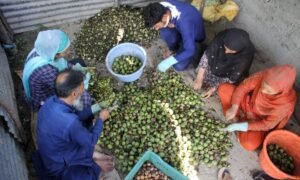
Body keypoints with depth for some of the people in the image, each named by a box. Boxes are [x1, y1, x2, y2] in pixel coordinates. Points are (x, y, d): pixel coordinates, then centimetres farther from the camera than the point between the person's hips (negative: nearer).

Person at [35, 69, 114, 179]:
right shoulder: (69, 123, -39)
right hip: (58, 167, -7)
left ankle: (92, 156, 18)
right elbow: (91, 141, -19)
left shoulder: (51, 102, -15)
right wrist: (100, 119, -7)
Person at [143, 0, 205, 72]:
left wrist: (169, 62, -37)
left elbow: (190, 51, -37)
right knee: (165, 32, -26)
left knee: (179, 66, -17)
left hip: (195, 36, -5)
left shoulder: (183, 22, -43)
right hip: (179, 28, 6)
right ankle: (173, 49, 5)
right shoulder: (163, 6, -25)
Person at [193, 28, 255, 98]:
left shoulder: (247, 54, -35)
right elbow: (207, 55, -21)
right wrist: (199, 79, -22)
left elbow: (233, 78, -24)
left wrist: (214, 88, -23)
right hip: (216, 65, 3)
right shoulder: (222, 37, -30)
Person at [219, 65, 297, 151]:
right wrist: (234, 108, -21)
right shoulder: (263, 76, -31)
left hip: (261, 122, -3)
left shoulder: (286, 103, -35)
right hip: (249, 104, 4)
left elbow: (267, 125, -23)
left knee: (249, 144, -27)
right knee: (223, 88, -13)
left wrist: (239, 126, -26)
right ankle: (236, 118, -3)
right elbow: (243, 87, -14)